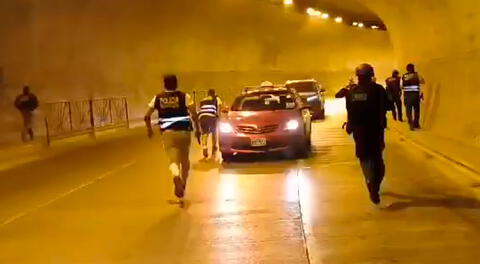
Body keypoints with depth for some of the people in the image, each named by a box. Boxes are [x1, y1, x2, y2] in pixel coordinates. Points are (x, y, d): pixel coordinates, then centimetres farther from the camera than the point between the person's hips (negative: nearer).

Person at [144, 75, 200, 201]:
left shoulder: (158, 98, 5)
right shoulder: (184, 96, -1)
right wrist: (197, 129, 1)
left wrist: (149, 129, 21)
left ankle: (176, 177, -38)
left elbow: (147, 116, 5)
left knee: (173, 160, -6)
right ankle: (183, 185, 30)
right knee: (184, 160, 19)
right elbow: (194, 114, -10)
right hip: (183, 131, 0)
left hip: (168, 132, 0)